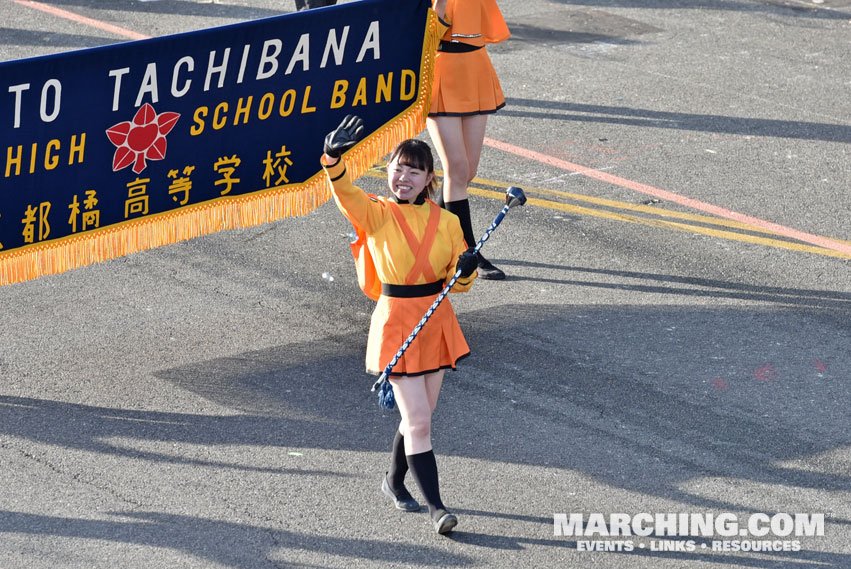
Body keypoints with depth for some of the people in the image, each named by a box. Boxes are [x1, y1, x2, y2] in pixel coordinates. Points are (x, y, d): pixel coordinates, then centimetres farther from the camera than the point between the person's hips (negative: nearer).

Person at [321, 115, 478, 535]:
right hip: (396, 323, -4)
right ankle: (436, 508, -4)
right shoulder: (375, 214, -9)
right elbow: (344, 191, -29)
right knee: (418, 421, -8)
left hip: (436, 322, 4)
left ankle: (394, 481, 39)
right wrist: (332, 158, -49)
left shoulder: (446, 222, 1)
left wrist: (466, 268, -19)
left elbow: (458, 281, 4)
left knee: (419, 415, 15)